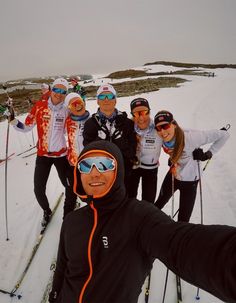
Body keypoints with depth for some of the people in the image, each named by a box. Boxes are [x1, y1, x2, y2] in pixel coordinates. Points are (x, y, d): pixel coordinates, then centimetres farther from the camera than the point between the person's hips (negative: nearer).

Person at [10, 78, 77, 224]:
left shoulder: (66, 110, -3)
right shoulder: (39, 106, -7)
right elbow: (26, 127, -3)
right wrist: (13, 121, -19)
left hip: (61, 154, 1)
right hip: (43, 155, 0)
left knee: (71, 187, 6)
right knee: (39, 190, 4)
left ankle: (68, 215, 34)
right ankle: (47, 211, 36)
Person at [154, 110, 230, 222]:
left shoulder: (190, 136, -35)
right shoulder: (162, 138, -19)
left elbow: (223, 135, -24)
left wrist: (208, 154, -22)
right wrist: (171, 158, -1)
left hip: (189, 180, -5)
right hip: (172, 175, 5)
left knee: (183, 219, 2)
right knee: (159, 203, 26)